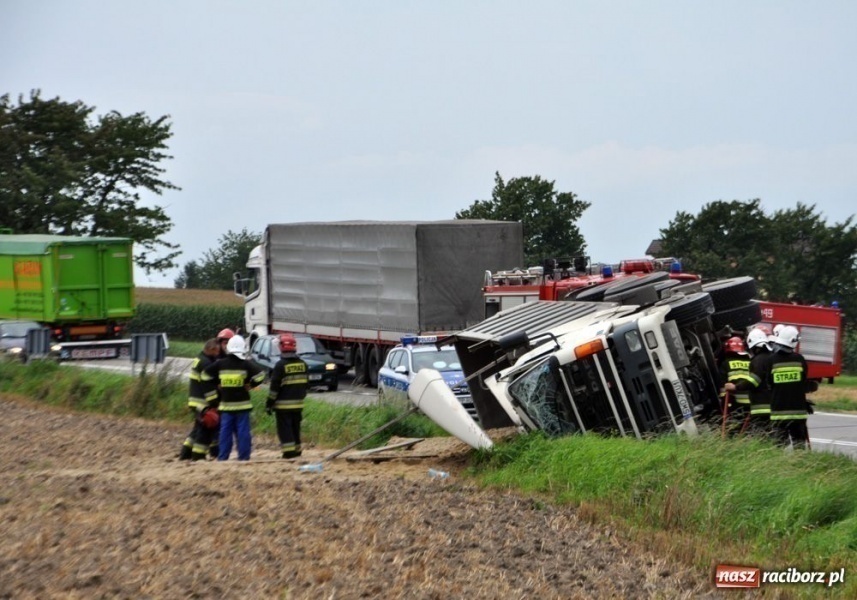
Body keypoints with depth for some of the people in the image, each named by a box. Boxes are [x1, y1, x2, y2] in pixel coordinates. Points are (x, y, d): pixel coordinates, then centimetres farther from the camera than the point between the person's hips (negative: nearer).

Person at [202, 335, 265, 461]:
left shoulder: (220, 364, 1)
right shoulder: (246, 364, -6)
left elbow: (205, 374, 4)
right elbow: (260, 374, -14)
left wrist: (217, 384, 13)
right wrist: (250, 384, 0)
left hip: (226, 404, 2)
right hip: (242, 404, -2)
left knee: (225, 431, 6)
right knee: (243, 431, 1)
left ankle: (222, 457, 4)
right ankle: (243, 457, 0)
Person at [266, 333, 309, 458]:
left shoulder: (281, 365, -13)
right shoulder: (302, 364, 7)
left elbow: (275, 386, -13)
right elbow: (306, 383, 15)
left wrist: (270, 402, -7)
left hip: (283, 403, -6)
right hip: (298, 403, 6)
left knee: (285, 428, -3)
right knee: (295, 427, 15)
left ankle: (289, 450, -10)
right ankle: (297, 449, 18)